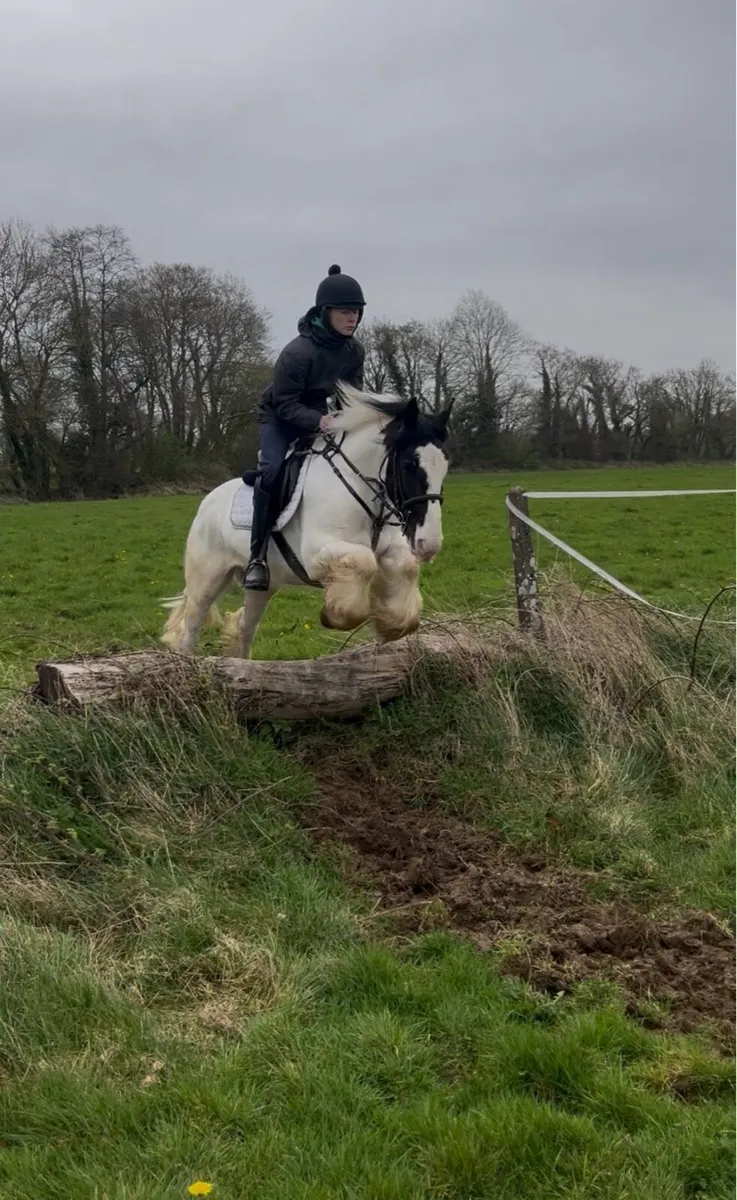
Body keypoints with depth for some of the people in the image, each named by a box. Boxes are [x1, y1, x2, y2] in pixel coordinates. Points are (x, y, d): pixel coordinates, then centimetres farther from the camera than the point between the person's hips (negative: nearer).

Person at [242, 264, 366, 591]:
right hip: (280, 418, -7)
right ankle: (257, 557, -27)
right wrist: (317, 420, -42)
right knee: (271, 471, -30)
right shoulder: (297, 353, -31)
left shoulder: (354, 350, -10)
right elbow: (284, 404, -27)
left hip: (324, 419, 7)